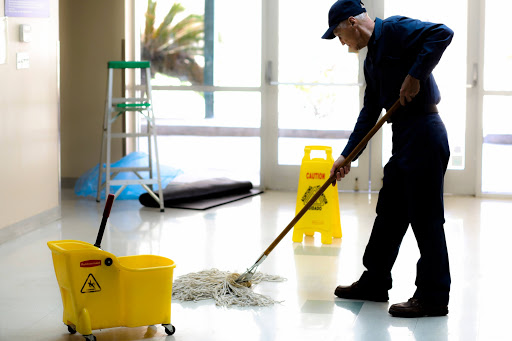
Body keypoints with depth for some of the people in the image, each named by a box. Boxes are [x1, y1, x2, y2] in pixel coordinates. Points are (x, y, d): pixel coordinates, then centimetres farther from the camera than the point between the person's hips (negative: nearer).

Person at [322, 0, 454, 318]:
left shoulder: (395, 29, -8)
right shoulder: (371, 60, 19)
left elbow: (442, 33, -23)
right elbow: (370, 112, 23)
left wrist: (415, 75, -22)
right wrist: (347, 156, 20)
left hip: (424, 135, -10)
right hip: (404, 140, 10)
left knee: (426, 219, -5)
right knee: (389, 214, 16)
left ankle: (434, 297, 2)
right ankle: (374, 282, 28)